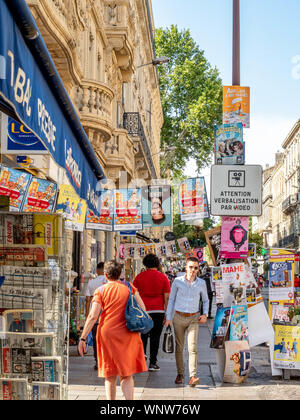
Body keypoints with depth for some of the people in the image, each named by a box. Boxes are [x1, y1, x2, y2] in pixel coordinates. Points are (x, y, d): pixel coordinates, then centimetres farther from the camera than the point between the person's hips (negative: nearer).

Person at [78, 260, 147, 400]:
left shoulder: (101, 291, -3)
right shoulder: (129, 287, 3)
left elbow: (92, 316, -10)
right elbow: (143, 309, -1)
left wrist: (82, 338, -7)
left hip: (107, 333, -1)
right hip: (128, 335, 1)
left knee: (110, 377, 12)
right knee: (127, 375, 10)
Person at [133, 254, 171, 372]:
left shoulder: (139, 277, 4)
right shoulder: (163, 278, 1)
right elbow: (166, 297, -3)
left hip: (143, 311, 1)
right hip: (158, 311, -1)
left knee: (143, 334, 17)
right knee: (155, 336, 5)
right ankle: (153, 363, 7)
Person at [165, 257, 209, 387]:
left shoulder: (201, 283, 0)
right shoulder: (177, 281, -3)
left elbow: (205, 300, 15)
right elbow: (171, 299, 5)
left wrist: (205, 314, 0)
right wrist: (168, 318, 2)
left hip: (193, 319, 0)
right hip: (179, 318, 1)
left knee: (192, 347, -13)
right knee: (179, 347, 7)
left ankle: (193, 377, -18)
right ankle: (180, 374, 20)